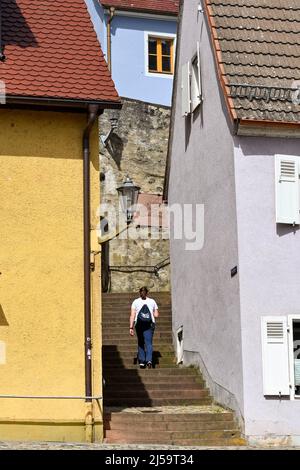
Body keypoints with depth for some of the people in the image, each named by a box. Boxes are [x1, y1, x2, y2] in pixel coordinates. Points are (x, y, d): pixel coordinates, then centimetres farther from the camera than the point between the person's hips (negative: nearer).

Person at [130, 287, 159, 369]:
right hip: (149, 325, 0)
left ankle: (142, 362, 11)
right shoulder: (152, 301, 8)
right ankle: (149, 360, -22)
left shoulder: (136, 302, 5)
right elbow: (156, 315, 8)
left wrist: (131, 327, -6)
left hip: (139, 324, 0)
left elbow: (132, 315, -4)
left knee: (140, 343, 13)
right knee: (149, 343, -3)